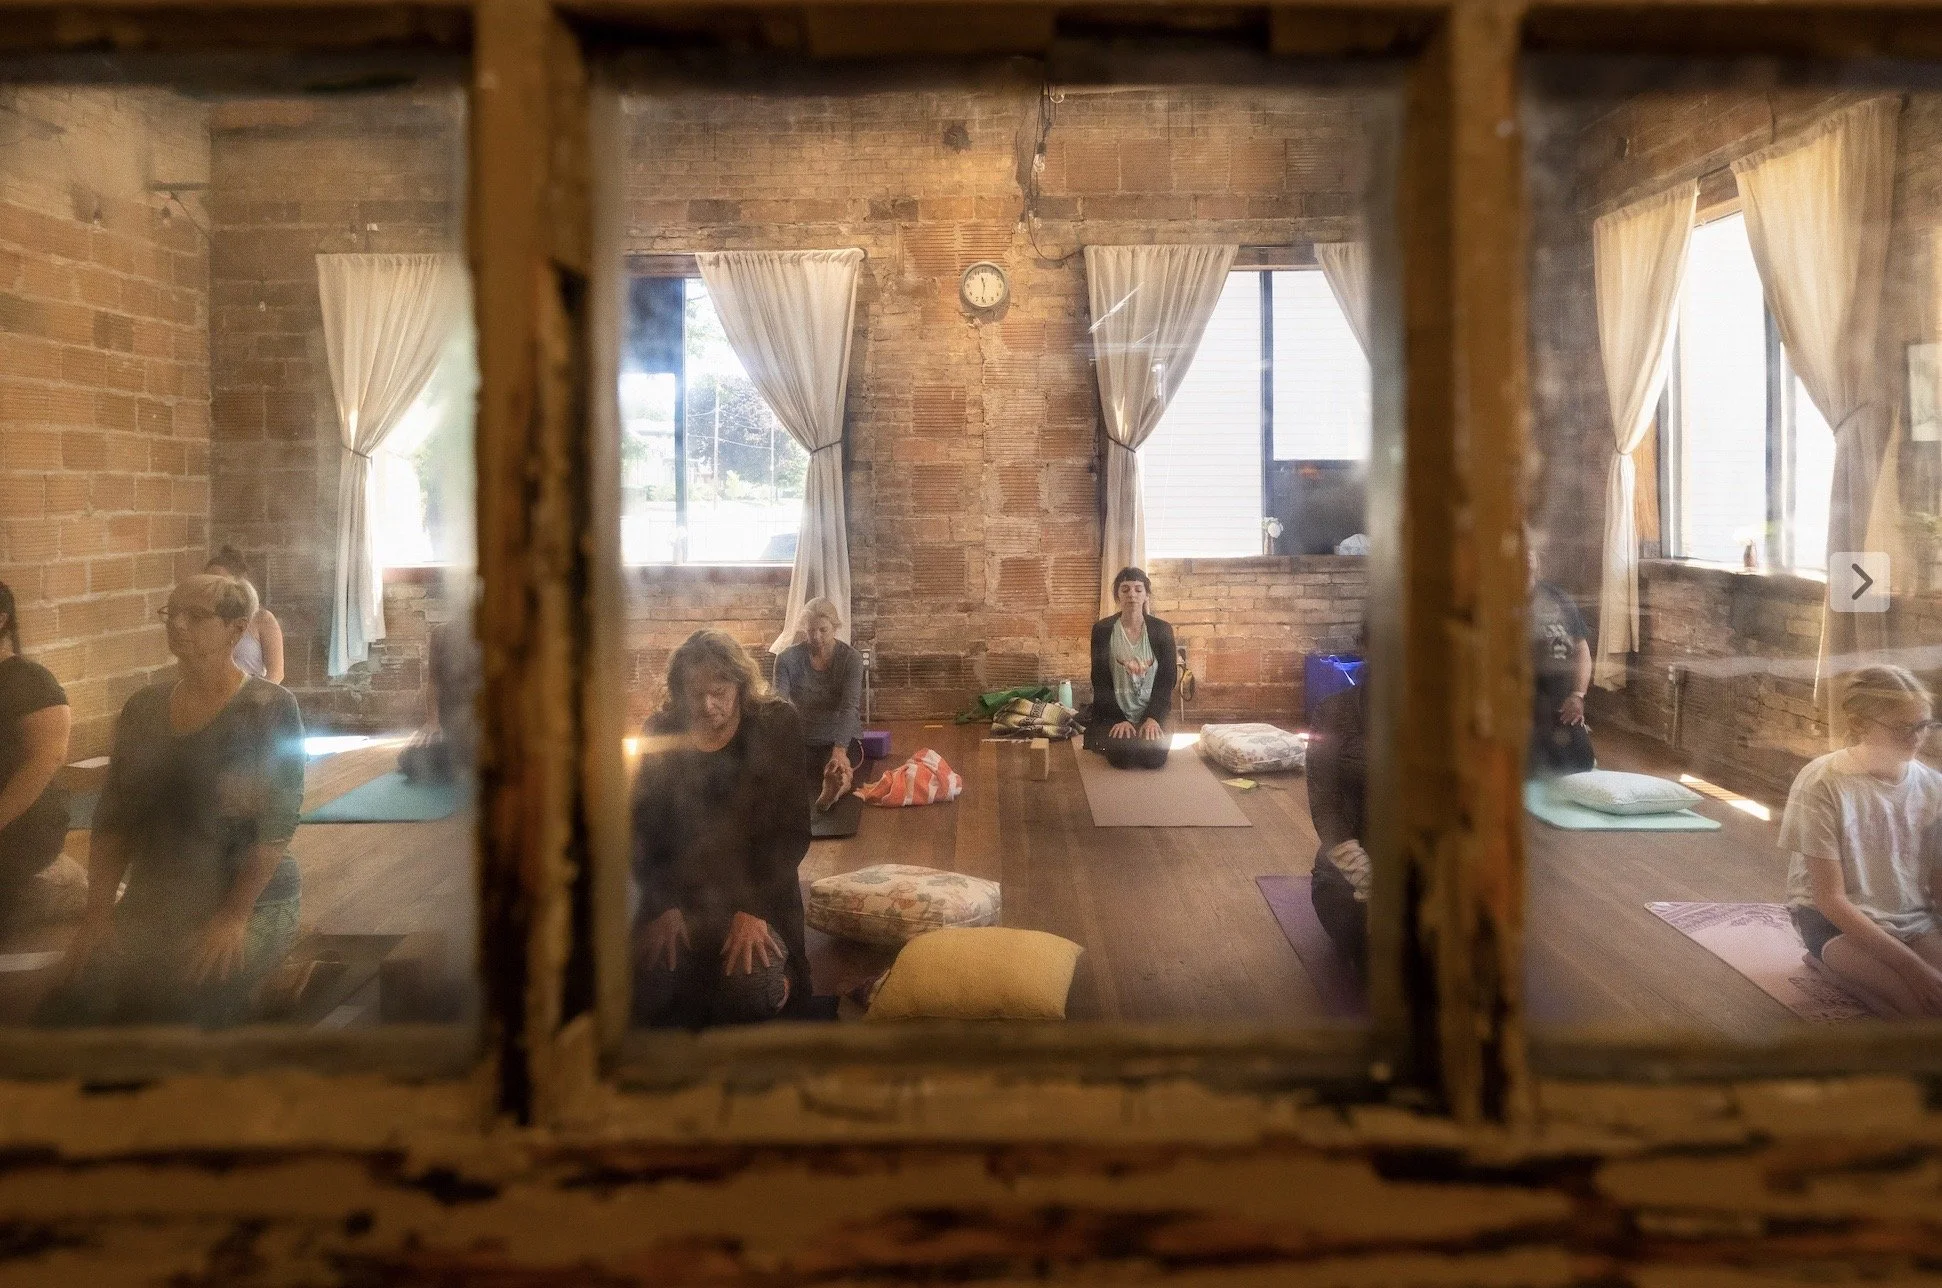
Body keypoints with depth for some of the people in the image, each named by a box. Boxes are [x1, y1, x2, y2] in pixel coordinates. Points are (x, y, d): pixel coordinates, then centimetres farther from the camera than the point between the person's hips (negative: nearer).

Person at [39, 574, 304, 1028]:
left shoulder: (270, 708, -8)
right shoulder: (143, 709, 9)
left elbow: (277, 821, -13)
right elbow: (113, 819, 8)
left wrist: (234, 917, -19)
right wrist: (98, 910, -3)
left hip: (255, 899, -5)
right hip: (152, 903, 5)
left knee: (181, 1002, -28)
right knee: (75, 998, -19)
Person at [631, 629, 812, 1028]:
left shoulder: (777, 725, -4)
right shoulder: (661, 733, 1)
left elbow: (794, 830, -8)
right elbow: (641, 830, 1)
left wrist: (752, 910, -18)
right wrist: (663, 907, -13)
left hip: (756, 891, -2)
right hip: (678, 893, 2)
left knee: (750, 998, -25)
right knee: (647, 997, -20)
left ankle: (783, 981, 10)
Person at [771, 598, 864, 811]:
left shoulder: (851, 658, -10)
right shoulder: (788, 658, -6)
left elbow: (849, 708, -21)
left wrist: (839, 750, -38)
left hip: (842, 740, -1)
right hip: (801, 739, 2)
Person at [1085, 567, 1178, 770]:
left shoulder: (1162, 630, -2)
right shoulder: (1102, 629, -5)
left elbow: (1167, 679, -2)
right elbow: (1100, 681, -6)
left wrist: (1153, 717, -16)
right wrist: (1118, 719, -16)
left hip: (1151, 711, 1)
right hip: (1115, 712, -1)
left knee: (1154, 759, -23)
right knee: (1122, 759, -26)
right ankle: (1107, 741, 12)